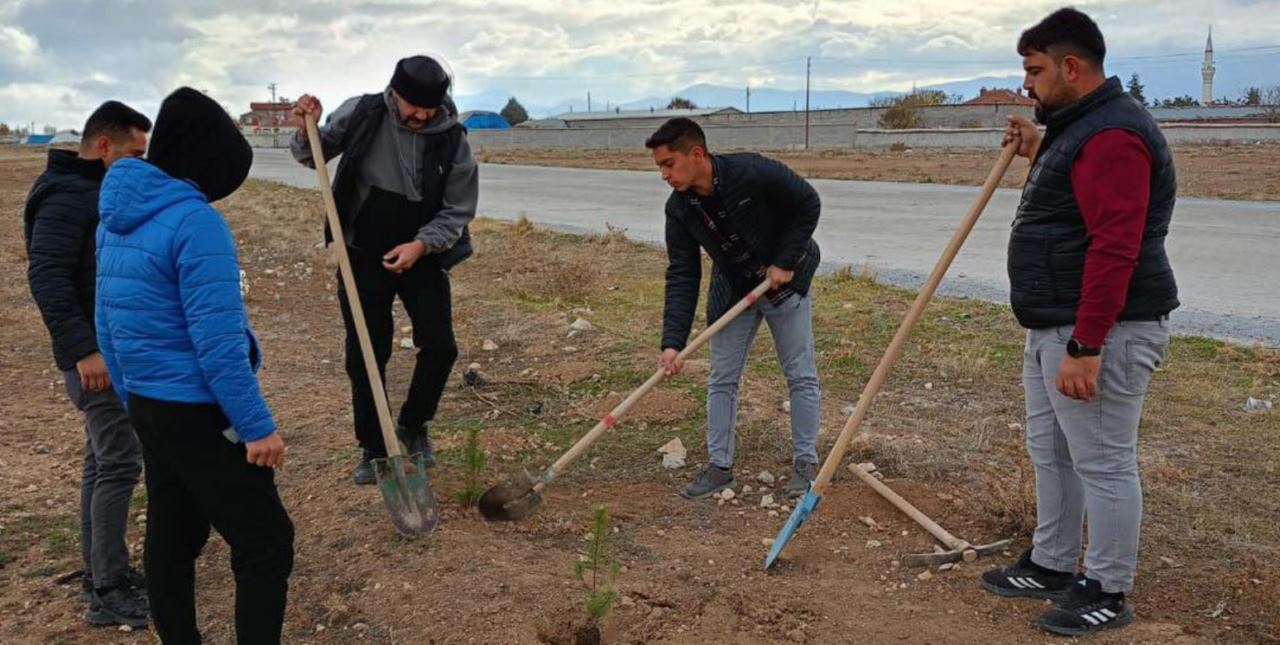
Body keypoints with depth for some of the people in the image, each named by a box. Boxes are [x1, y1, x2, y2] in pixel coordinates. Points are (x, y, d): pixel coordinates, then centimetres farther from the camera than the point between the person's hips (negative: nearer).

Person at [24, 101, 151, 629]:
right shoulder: (65, 198, -15)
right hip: (96, 353, -10)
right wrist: (82, 348, -27)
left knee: (104, 462, 14)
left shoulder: (99, 190, 15)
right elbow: (46, 278, -23)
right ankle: (109, 594, 0)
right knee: (119, 464, -8)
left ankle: (100, 576, 25)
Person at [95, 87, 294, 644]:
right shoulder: (195, 221, -20)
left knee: (170, 539, 18)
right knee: (265, 543, -1)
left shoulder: (114, 220, 8)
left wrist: (134, 403, 23)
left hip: (148, 408, 9)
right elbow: (218, 343, -23)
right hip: (201, 414, -9)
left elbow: (107, 326, 15)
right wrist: (256, 425, -18)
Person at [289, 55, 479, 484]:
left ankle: (413, 426, 22)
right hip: (364, 256, 0)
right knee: (365, 356, 3)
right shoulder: (361, 114, -11)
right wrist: (307, 133, -18)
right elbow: (314, 157, 4)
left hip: (422, 255, 0)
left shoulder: (452, 139, -12)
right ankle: (373, 448, 20)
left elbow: (458, 211, -8)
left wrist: (421, 244, -24)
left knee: (440, 346, -4)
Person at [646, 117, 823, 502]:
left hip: (786, 282, -4)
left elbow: (808, 204, -17)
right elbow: (682, 277, -17)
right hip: (732, 292, 4)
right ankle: (720, 466, 17)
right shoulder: (679, 209, -16)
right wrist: (672, 343, -25)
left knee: (801, 376, 4)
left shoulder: (753, 173, -30)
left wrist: (786, 262, -20)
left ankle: (806, 462, 18)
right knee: (721, 380, 5)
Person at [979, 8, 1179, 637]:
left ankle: (1106, 593, 13)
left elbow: (1114, 248, -26)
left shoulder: (1111, 135, -19)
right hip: (1055, 327, 11)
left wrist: (1085, 346, -28)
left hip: (1100, 333, -11)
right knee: (1051, 452, 18)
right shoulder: (1077, 127, 16)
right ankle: (1051, 565, 31)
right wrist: (1039, 155, 20)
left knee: (1103, 464, 0)